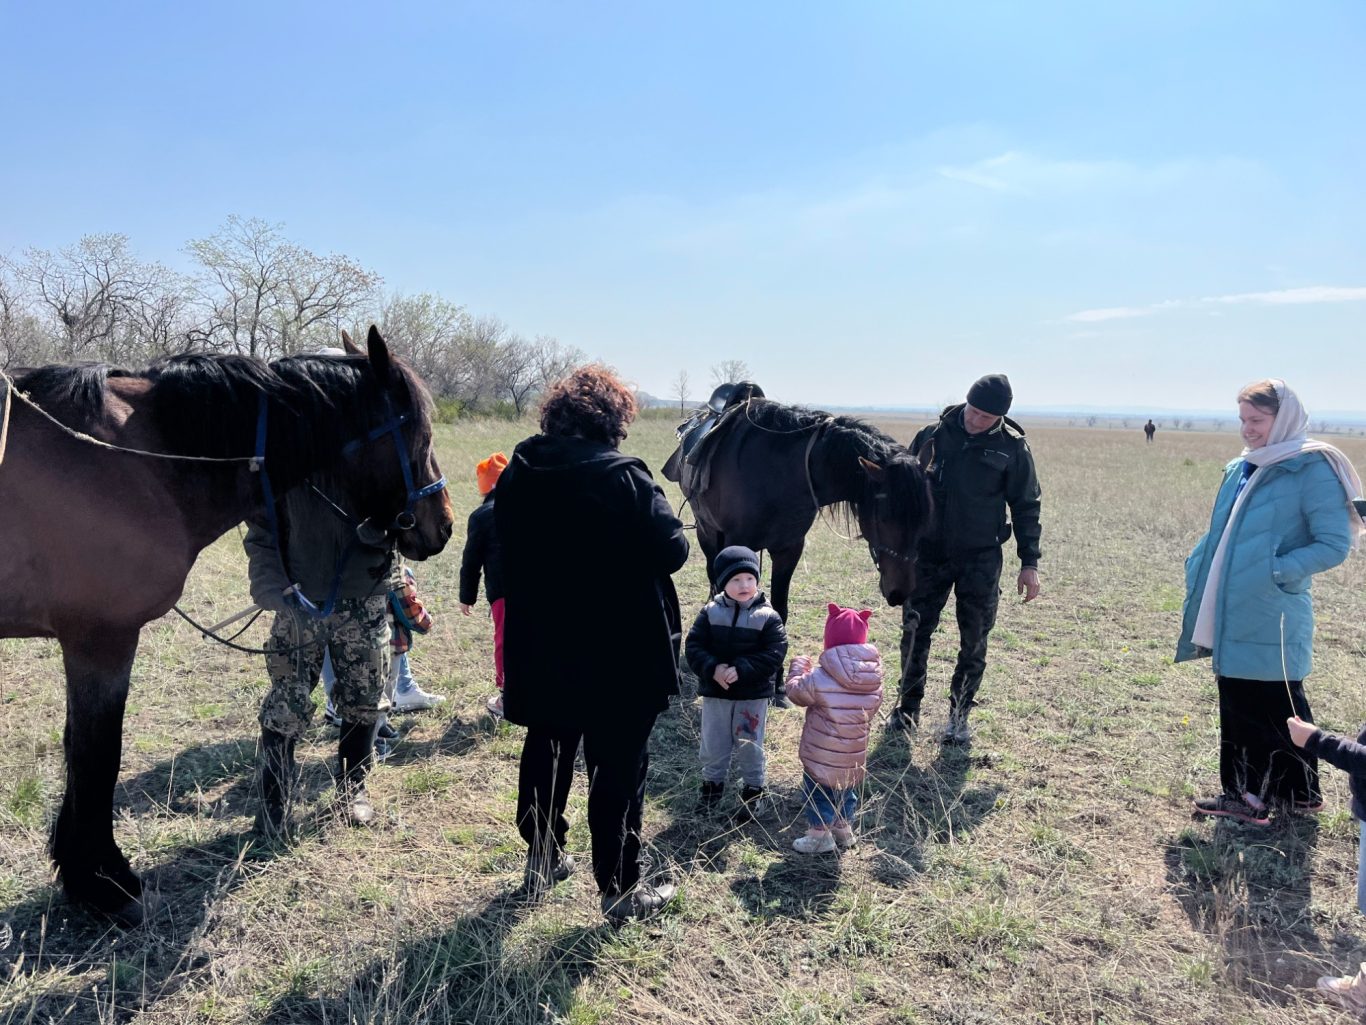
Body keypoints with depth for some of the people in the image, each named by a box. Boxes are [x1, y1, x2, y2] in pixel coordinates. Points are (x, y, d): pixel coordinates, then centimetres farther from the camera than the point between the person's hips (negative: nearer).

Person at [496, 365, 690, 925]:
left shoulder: (516, 475, 0)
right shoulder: (625, 478, -19)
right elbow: (673, 551, -16)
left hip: (539, 652, 6)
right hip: (620, 655, -6)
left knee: (545, 754, 21)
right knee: (618, 769, 7)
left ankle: (542, 862, 37)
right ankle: (621, 889, 19)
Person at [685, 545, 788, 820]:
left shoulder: (767, 617, -10)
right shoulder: (710, 613, -5)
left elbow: (775, 653, -16)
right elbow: (694, 646, -6)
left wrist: (741, 670, -25)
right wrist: (712, 668, -24)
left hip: (753, 694, -2)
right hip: (714, 692, 2)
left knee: (749, 745, 10)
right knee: (713, 745, 14)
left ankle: (754, 789, 29)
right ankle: (712, 784, 34)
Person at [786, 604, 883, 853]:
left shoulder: (820, 680, -24)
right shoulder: (875, 681, -7)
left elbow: (795, 691, -9)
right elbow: (873, 708, 6)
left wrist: (798, 666, 8)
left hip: (822, 757, -5)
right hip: (854, 758, 5)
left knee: (818, 794, 15)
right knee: (847, 793, 27)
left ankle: (820, 835, 23)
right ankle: (843, 828, 41)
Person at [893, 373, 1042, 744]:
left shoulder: (1013, 448, -5)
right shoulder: (934, 435, -3)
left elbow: (1026, 507, 0)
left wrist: (1029, 563, -2)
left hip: (980, 559, -1)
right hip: (927, 551, 1)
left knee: (974, 641, 5)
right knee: (914, 631, 8)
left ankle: (959, 716, 21)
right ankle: (908, 707, 24)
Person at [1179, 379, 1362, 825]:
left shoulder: (1312, 469, -10)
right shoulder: (1240, 470, 12)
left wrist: (1276, 571, -22)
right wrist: (1197, 572, 10)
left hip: (1271, 620, -7)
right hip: (1230, 617, 7)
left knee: (1277, 710, 5)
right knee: (1237, 706, 14)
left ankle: (1298, 793, 22)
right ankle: (1244, 792, 26)